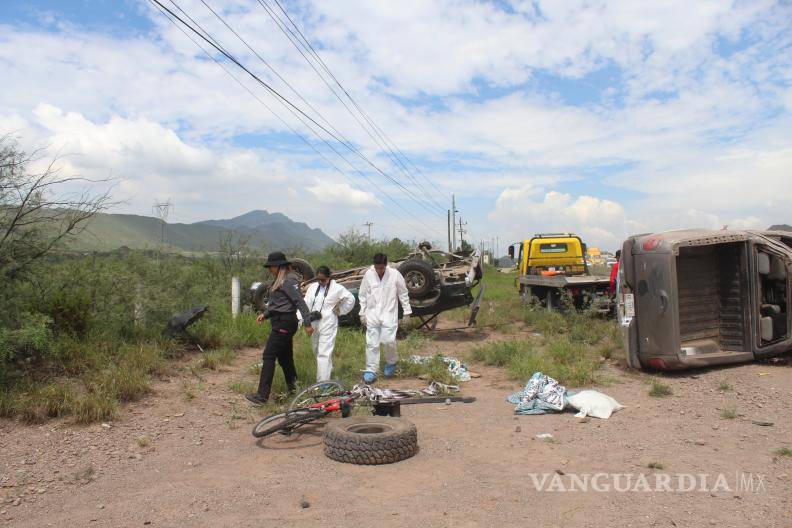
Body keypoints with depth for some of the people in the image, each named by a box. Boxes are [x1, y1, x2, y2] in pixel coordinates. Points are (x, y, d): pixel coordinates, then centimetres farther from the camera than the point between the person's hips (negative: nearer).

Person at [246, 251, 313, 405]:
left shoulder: (289, 281, -14)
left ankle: (262, 395, -9)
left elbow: (300, 301, -19)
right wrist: (265, 314, 14)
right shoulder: (280, 281, 17)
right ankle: (294, 391, 25)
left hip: (284, 323, -10)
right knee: (285, 358, 15)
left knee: (268, 356, -10)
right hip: (281, 322, 10)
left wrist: (308, 323, -23)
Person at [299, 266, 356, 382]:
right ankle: (328, 370, 42)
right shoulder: (313, 287, 6)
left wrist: (340, 311, 3)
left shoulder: (337, 288, -7)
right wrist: (299, 318, -12)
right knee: (317, 351, 19)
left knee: (324, 353, -9)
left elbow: (351, 299, 4)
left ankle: (322, 383, -7)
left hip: (328, 325, -6)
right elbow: (306, 303, 0)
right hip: (314, 324, 6)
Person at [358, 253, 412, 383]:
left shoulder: (395, 274, -8)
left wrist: (407, 311, 2)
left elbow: (403, 294, 2)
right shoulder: (368, 274, -3)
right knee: (371, 343, 2)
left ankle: (391, 362, 20)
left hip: (389, 314, -2)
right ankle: (371, 370, 12)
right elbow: (363, 295, 7)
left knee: (388, 340, -9)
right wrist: (362, 313, 7)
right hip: (372, 314, 2)